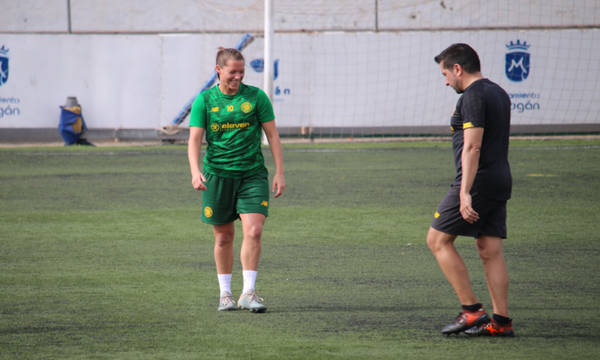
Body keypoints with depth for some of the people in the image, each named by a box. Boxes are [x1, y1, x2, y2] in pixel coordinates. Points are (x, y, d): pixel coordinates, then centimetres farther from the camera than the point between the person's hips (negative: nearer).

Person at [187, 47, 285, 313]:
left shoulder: (256, 97, 1)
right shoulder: (204, 100, 1)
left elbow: (272, 134, 5)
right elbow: (194, 139, -3)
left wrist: (279, 172, -1)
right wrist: (195, 171, -20)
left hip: (253, 174, 0)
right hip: (217, 174, 0)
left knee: (253, 231, -14)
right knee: (223, 237, 6)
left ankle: (248, 293, -9)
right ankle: (225, 294, 18)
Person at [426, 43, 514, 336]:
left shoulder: (473, 97, -12)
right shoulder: (499, 93, 18)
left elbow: (472, 147, -20)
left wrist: (465, 193, -25)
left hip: (478, 180, -9)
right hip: (501, 180, 9)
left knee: (437, 240, -3)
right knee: (490, 251, 7)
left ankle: (472, 311, -7)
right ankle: (501, 321, 2)